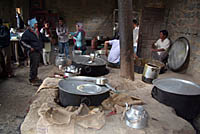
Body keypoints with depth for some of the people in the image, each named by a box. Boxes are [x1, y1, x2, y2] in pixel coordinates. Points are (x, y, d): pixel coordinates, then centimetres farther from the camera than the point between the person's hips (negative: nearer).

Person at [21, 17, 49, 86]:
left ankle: (35, 77, 31)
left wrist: (48, 39, 11)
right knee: (33, 66, -4)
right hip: (33, 51, -8)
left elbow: (42, 38, 24)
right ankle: (32, 80, 7)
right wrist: (29, 47, -16)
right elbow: (22, 41, -12)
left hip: (38, 51, 8)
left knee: (36, 65, 17)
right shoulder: (27, 32, -12)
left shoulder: (37, 31, 12)